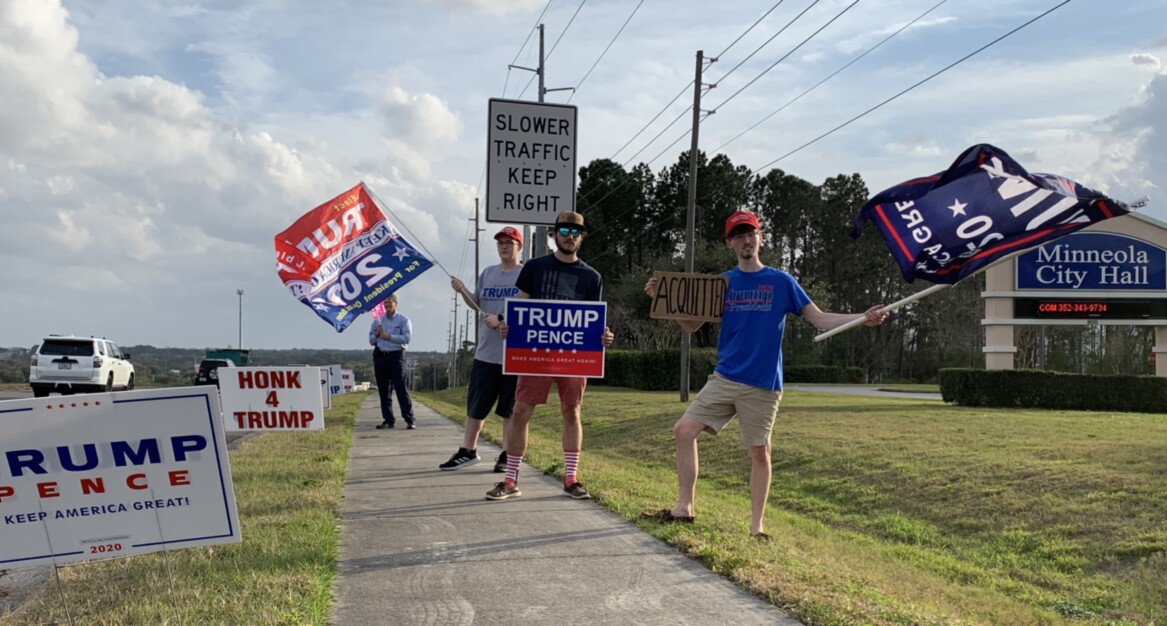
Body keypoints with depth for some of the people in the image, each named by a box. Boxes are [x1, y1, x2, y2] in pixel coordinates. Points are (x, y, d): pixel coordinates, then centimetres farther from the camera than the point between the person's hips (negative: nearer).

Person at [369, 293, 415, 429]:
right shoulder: (378, 320, 18)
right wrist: (377, 334, -5)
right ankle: (388, 420, 11)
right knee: (383, 391, 5)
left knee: (401, 388, -10)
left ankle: (409, 420, -11)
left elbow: (406, 338, -9)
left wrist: (389, 336, -13)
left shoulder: (403, 320, 5)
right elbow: (371, 341, 16)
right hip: (380, 356, 5)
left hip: (396, 356, -5)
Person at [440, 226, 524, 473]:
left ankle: (506, 455, 13)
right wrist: (462, 291, 0)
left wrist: (501, 319, -20)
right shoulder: (488, 273, 14)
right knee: (475, 406, 9)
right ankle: (467, 451, 19)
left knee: (510, 409, 4)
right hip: (485, 353, 5)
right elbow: (477, 303, 18)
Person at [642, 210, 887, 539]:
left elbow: (819, 318, -1)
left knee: (760, 452, 2)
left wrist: (864, 318, -15)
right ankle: (684, 508, 4)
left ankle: (756, 526, 13)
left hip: (763, 384, -3)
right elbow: (691, 325, 9)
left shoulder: (781, 282, 1)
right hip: (724, 379, 3)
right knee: (684, 430, -6)